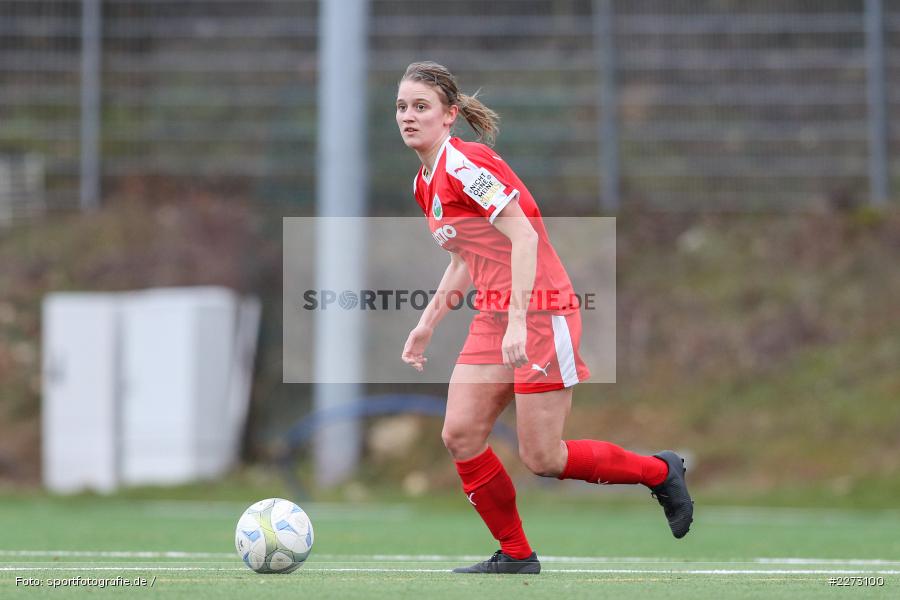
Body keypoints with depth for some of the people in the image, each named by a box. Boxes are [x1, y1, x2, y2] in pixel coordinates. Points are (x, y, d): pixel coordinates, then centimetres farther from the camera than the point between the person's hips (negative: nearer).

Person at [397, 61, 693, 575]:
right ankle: (515, 555, 9)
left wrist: (518, 321, -28)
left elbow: (523, 235, -22)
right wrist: (428, 323, 23)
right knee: (460, 436, -3)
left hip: (539, 311, -9)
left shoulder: (464, 163, -16)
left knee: (542, 458, -7)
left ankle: (660, 472, 15)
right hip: (494, 318, 9)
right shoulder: (427, 183, 13)